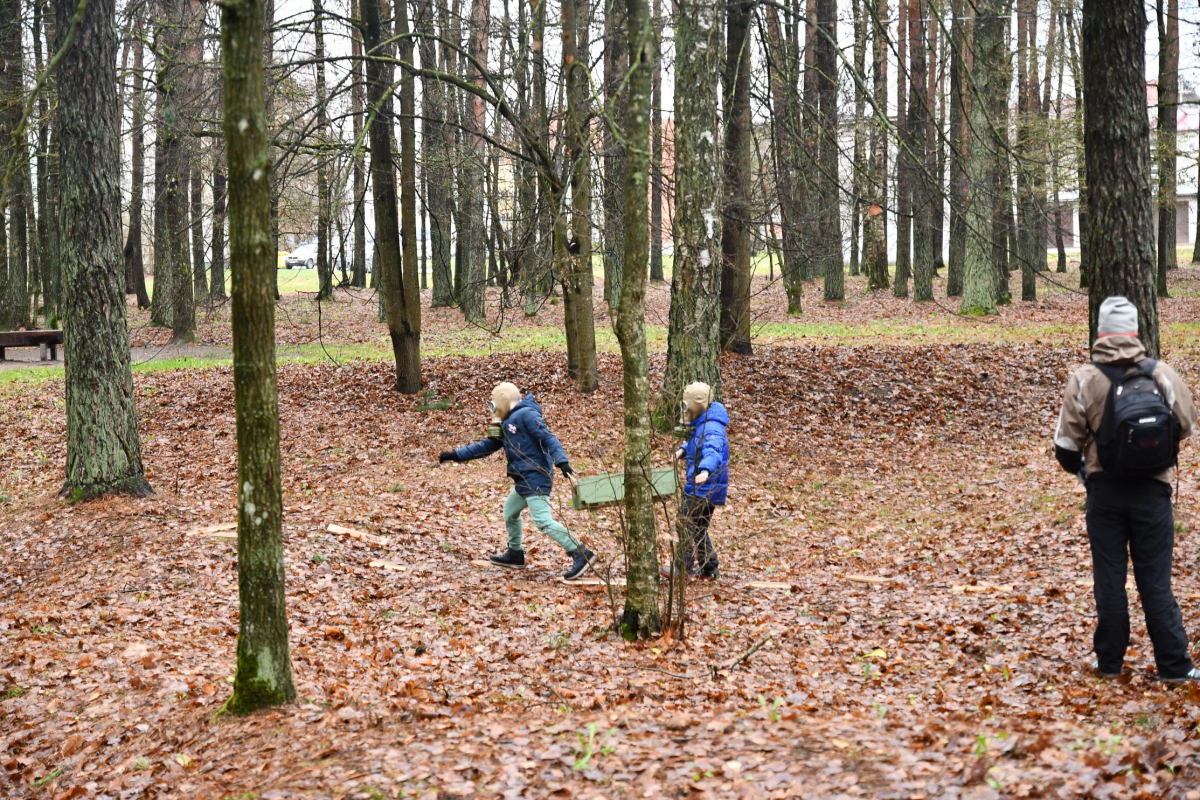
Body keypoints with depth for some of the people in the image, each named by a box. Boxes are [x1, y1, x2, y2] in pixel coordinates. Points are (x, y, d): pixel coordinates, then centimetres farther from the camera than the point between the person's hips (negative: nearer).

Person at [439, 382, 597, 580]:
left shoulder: (526, 414, -10)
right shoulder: (507, 424, 19)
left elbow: (548, 439, -18)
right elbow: (486, 446, 25)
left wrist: (562, 463, -31)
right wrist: (455, 455, 22)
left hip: (536, 477, -10)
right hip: (525, 480, 10)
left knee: (543, 521, -19)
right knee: (510, 512, 25)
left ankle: (581, 555, -21)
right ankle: (515, 554, 40)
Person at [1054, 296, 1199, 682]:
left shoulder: (1084, 379, -9)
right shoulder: (1161, 374, -7)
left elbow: (1066, 443, -5)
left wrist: (1078, 466, 17)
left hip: (1104, 489, 0)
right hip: (1152, 490, 0)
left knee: (1109, 578, 10)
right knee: (1155, 580, 6)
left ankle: (1110, 661, 16)